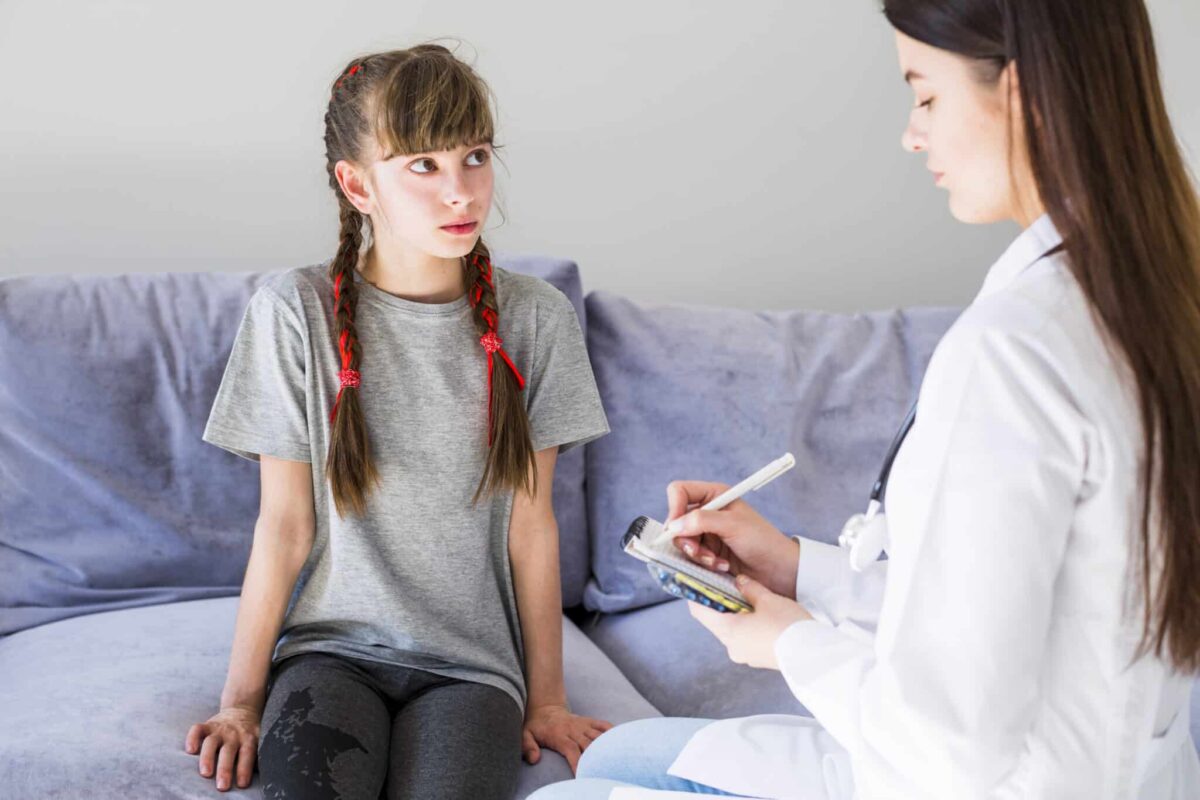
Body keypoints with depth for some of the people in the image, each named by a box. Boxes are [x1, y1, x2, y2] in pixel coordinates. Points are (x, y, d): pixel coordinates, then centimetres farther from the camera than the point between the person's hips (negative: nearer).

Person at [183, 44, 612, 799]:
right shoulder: (296, 310, -6)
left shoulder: (535, 318, -1)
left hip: (471, 661, 1)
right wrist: (242, 699, 0)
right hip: (332, 646, -1)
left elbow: (531, 521, 3)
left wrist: (547, 699, 5)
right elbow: (284, 525, -2)